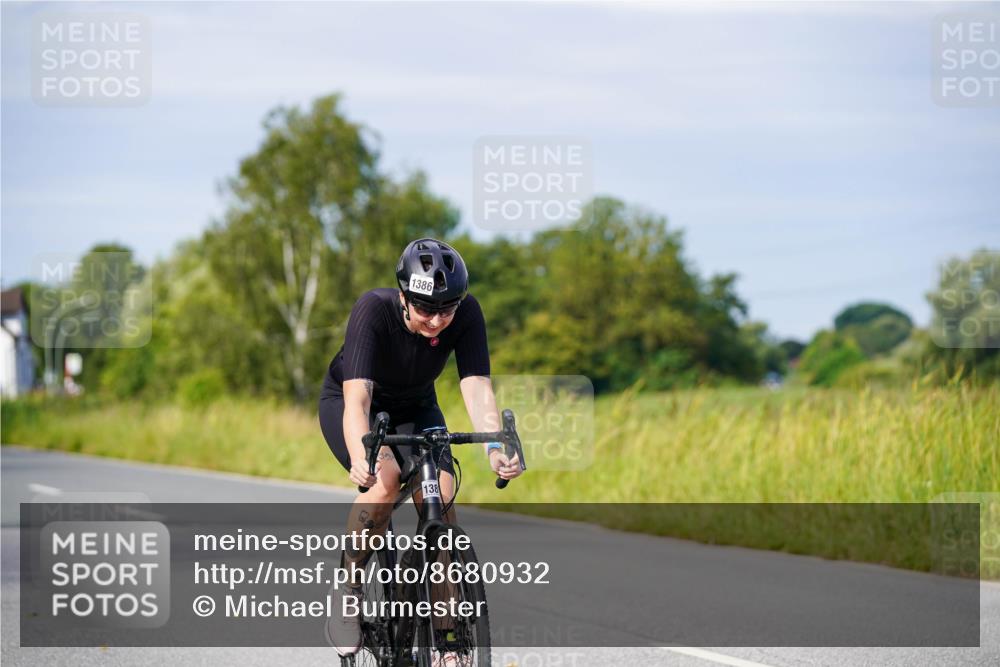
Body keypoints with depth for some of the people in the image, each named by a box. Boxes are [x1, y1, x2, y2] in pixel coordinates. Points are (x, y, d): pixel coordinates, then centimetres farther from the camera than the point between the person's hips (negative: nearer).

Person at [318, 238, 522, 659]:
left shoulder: (466, 313, -27)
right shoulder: (373, 309, -35)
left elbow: (476, 386, -31)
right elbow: (357, 396, -44)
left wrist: (494, 447, -49)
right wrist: (361, 456, -61)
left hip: (414, 407, 3)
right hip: (346, 402, -3)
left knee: (439, 499, -21)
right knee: (385, 478, -32)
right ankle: (349, 588, -12)